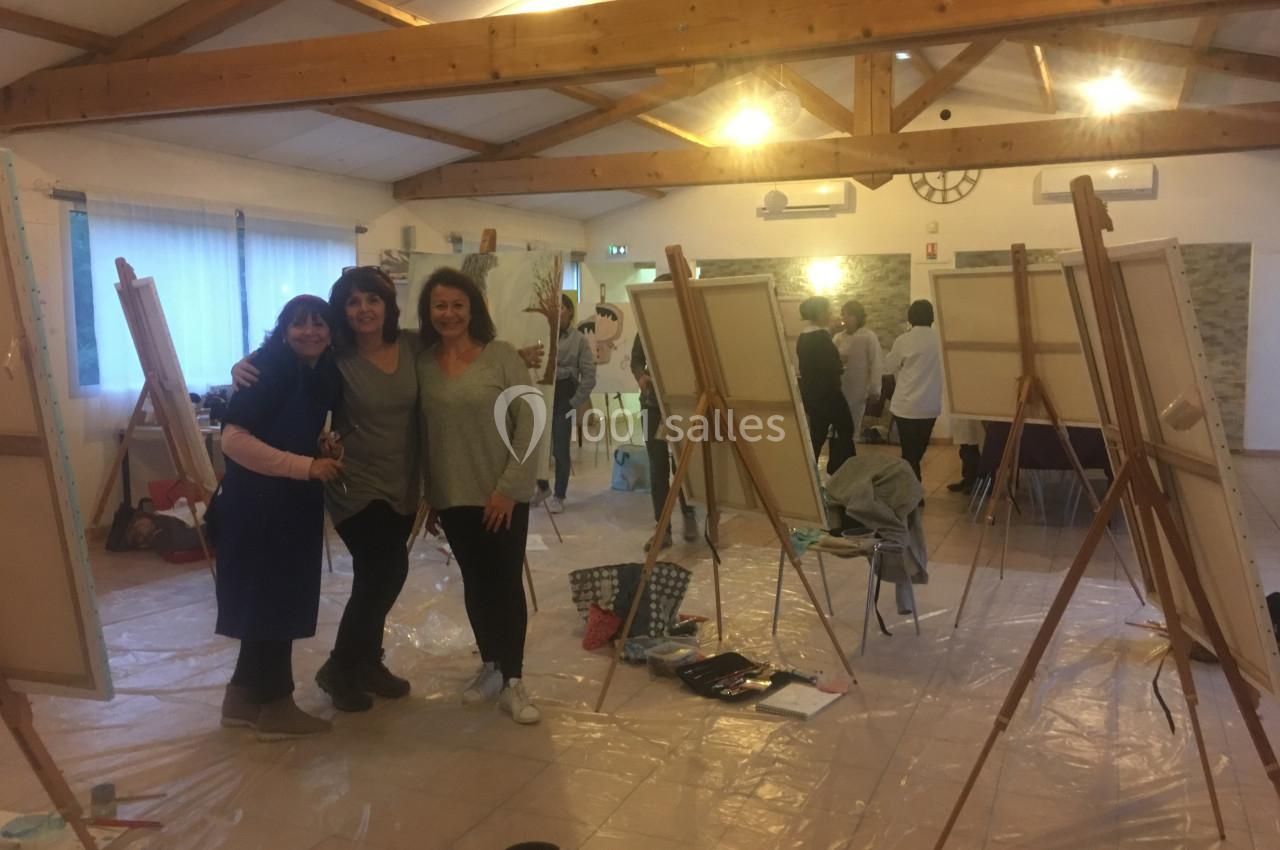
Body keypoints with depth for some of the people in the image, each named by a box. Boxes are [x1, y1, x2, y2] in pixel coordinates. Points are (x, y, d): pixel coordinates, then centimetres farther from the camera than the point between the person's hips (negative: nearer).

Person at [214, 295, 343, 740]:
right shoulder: (266, 368, -16)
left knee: (284, 600, 14)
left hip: (296, 502, 8)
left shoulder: (325, 373, 6)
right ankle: (275, 706, 15)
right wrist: (307, 466, -24)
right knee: (269, 602, 1)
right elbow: (233, 439, -24)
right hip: (256, 502, -8)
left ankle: (245, 697, 29)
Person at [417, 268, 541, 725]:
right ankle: (490, 665, 30)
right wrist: (427, 495, 8)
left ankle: (513, 682, 11)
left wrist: (509, 486, -14)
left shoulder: (501, 354, -7)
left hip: (502, 494, -3)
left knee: (506, 582, 1)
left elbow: (530, 421, -10)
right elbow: (422, 432, 8)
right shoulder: (422, 363, 3)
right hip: (453, 496, 3)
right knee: (475, 581, 14)